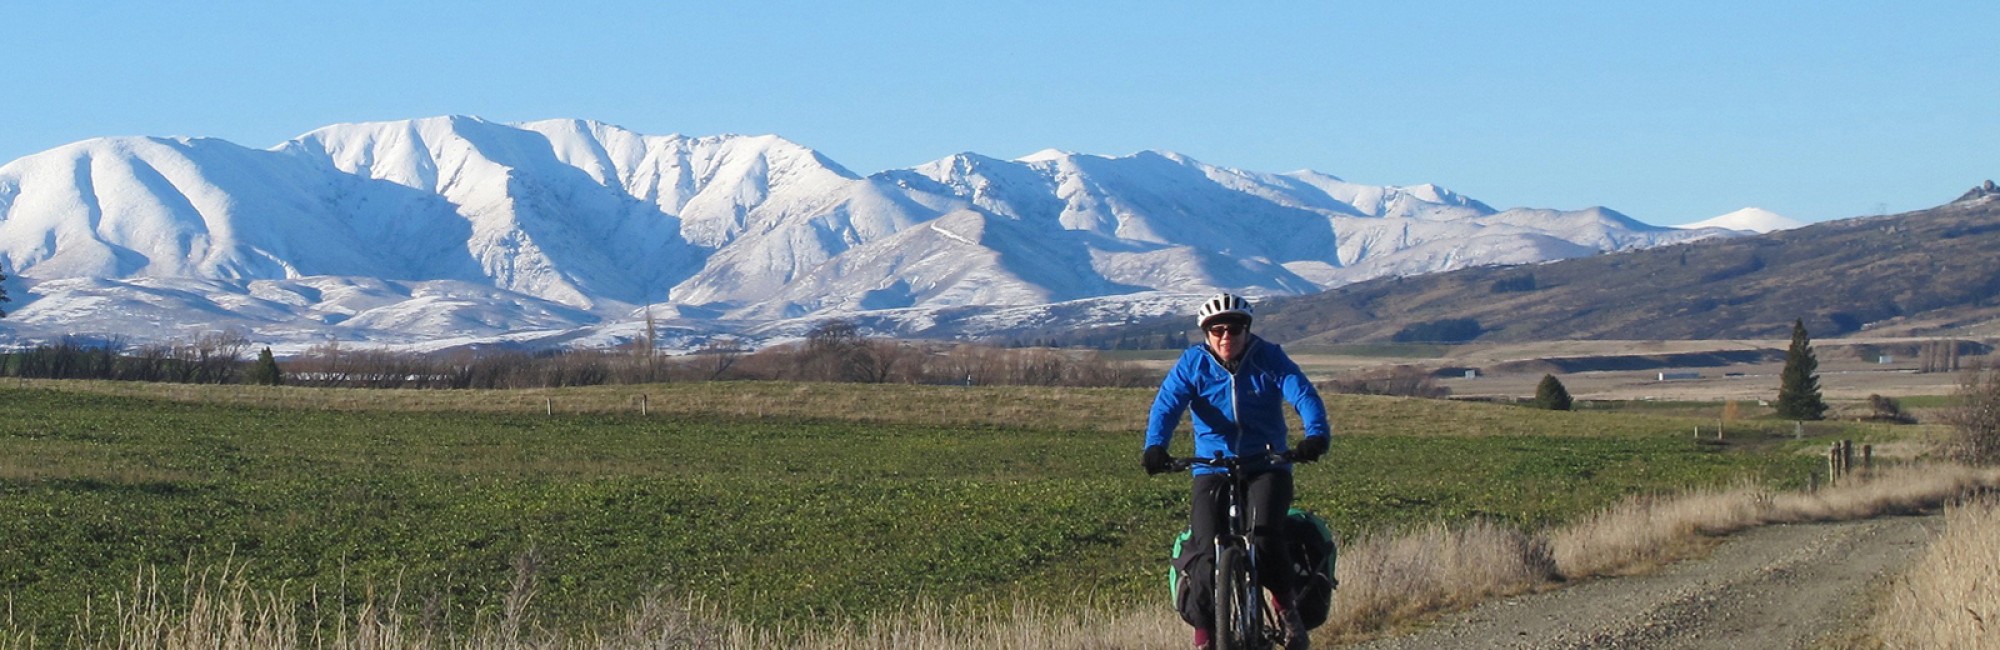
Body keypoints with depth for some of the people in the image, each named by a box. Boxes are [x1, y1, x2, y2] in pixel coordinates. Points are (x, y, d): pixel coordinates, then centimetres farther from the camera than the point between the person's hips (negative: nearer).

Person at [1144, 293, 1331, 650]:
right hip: (1212, 470, 1)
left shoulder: (1269, 358, 0)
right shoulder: (1193, 363, 3)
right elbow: (1167, 404, -10)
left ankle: (1286, 607, 1)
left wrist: (1316, 433, -33)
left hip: (1267, 468, -1)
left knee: (1262, 538, -25)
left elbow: (1304, 395, -12)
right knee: (1208, 550, -16)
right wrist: (1155, 446, -30)